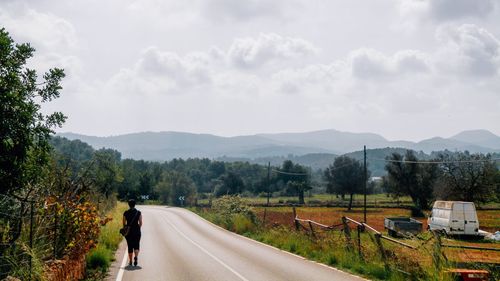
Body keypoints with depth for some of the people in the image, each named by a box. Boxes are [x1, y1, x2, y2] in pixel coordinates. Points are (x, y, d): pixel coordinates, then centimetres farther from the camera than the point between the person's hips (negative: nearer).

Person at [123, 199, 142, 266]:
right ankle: (136, 257, -20)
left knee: (130, 246, 11)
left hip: (128, 231, 1)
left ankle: (130, 262, 14)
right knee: (136, 246, 8)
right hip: (137, 231, -1)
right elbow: (140, 223, -3)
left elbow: (124, 223, -1)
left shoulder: (126, 213, -2)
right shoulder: (138, 213, -4)